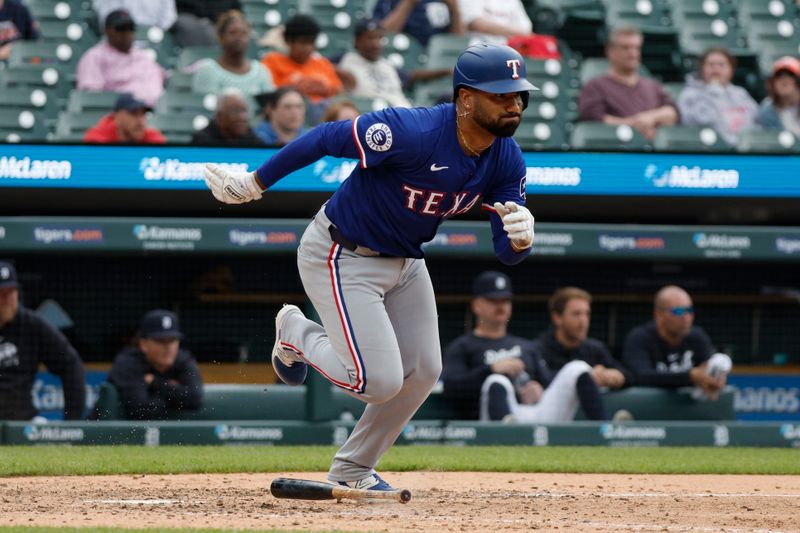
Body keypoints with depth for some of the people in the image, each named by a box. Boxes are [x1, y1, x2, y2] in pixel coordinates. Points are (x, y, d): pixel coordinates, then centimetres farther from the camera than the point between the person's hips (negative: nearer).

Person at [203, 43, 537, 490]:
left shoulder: (506, 160, -11)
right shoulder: (411, 132, -33)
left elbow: (507, 253, -9)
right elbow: (326, 139, -22)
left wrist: (521, 236, -35)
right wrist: (253, 185, -13)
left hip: (405, 260, 8)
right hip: (342, 258, -7)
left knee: (423, 372, 7)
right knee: (381, 381, -13)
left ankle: (353, 469, 28)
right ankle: (297, 333, 18)